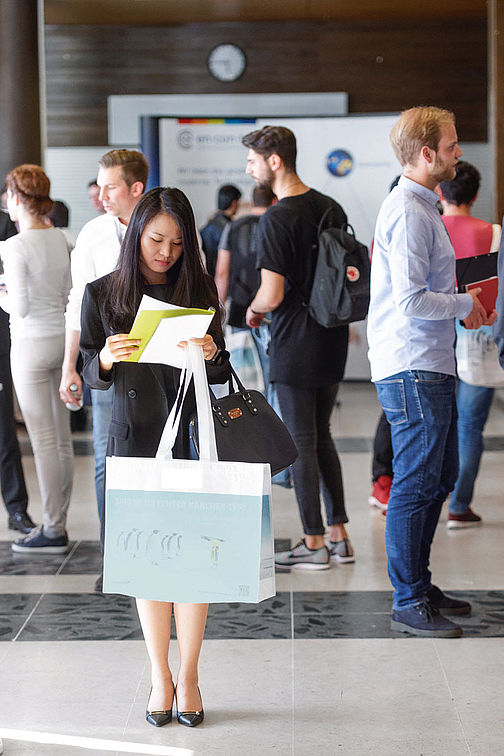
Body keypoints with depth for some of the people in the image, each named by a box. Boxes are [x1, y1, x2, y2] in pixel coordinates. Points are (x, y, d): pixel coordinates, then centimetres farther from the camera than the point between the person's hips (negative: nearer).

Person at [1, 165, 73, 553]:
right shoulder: (58, 238, 5)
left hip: (32, 344, -7)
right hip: (61, 339, 7)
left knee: (43, 440, -2)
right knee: (62, 437, 11)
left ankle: (53, 531, 4)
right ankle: (58, 523, 19)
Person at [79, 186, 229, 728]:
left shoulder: (200, 290, 2)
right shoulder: (102, 294, 0)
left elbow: (220, 376, 6)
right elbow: (93, 377, 4)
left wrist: (212, 354, -15)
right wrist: (107, 359, -17)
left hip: (192, 437, 0)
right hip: (134, 439, 0)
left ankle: (188, 675, 13)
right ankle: (159, 676, 18)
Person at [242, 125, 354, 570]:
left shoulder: (277, 219, -18)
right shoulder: (332, 208, 6)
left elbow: (271, 296, -21)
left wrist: (253, 310, -1)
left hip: (295, 348, -7)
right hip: (332, 343, 7)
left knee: (301, 443, 2)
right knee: (321, 437, 17)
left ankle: (315, 545, 8)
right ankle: (339, 536, 19)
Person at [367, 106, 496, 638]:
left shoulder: (421, 207, 18)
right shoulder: (408, 213, -16)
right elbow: (411, 301, -23)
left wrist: (461, 309, 13)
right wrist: (465, 304, -10)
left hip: (429, 368, 11)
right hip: (413, 372, -11)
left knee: (441, 477, 17)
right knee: (416, 486, -4)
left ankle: (419, 586, 27)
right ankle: (409, 604, 4)